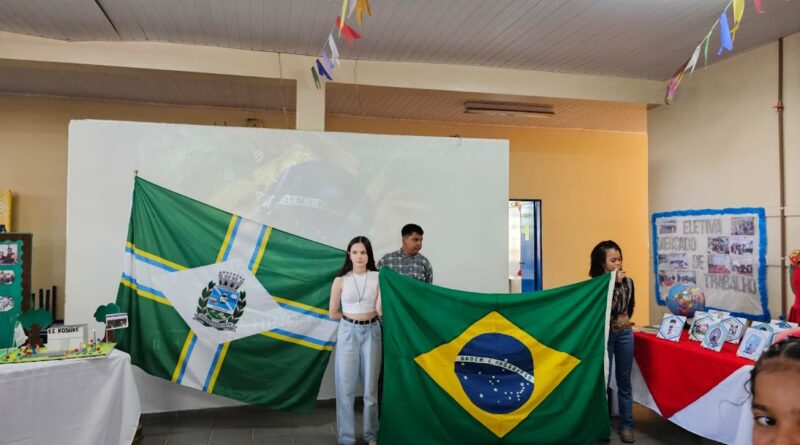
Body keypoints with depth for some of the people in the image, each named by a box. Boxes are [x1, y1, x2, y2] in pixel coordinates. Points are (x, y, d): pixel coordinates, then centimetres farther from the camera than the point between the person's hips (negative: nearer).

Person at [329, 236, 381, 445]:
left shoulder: (377, 278, -3)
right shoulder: (341, 280, -4)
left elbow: (381, 309, -9)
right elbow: (333, 313, 3)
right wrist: (353, 317, 2)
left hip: (371, 332, 1)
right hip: (348, 333, 0)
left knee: (371, 387, 9)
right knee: (346, 387, 4)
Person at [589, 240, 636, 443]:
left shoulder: (628, 281, 2)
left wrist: (625, 321, 6)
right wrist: (613, 283, -21)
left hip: (624, 334, 4)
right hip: (604, 335, -4)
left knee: (624, 381, 10)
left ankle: (626, 425, 19)